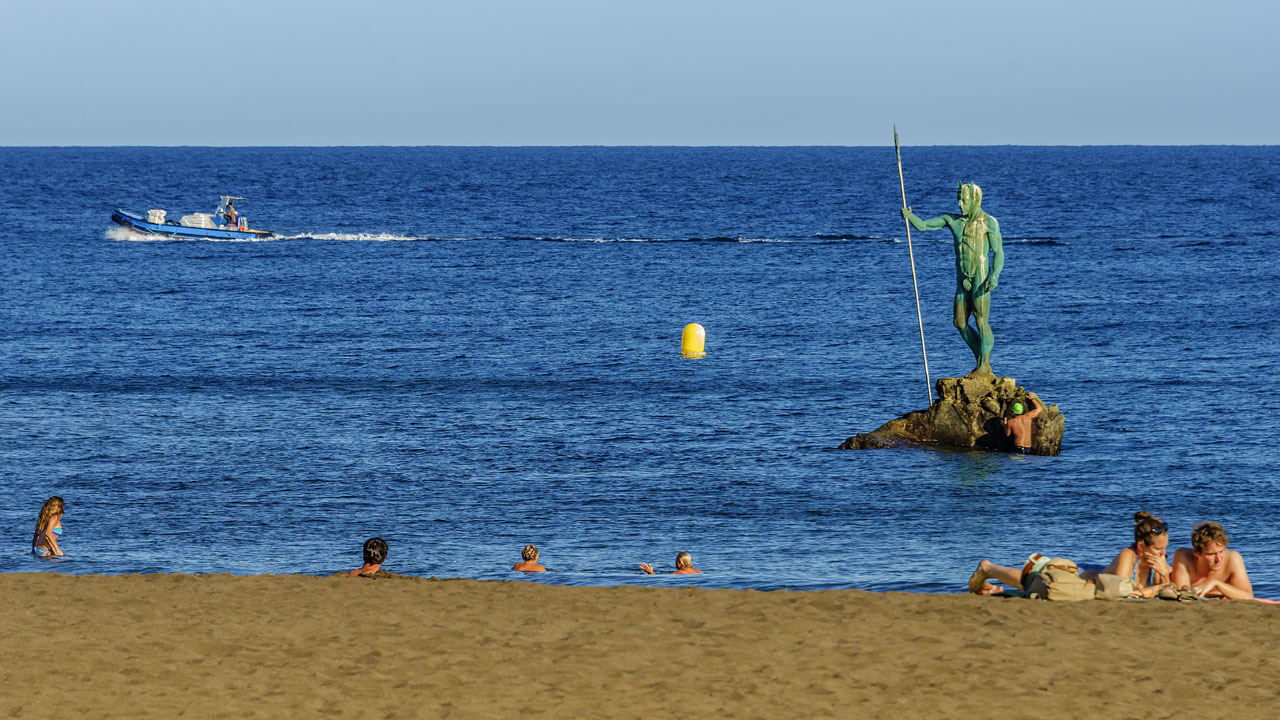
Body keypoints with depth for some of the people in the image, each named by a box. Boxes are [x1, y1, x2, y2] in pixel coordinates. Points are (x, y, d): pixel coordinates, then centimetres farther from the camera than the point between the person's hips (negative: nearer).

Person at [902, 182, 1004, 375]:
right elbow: (922, 225, 7)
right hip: (963, 280, 7)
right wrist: (909, 216, -14)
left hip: (980, 278, -7)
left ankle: (984, 366, -3)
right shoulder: (952, 220, 10)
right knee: (960, 322, 5)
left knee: (981, 321, -8)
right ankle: (982, 362, 15)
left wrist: (994, 275, -21)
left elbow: (998, 252, -8)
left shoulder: (988, 222, -5)